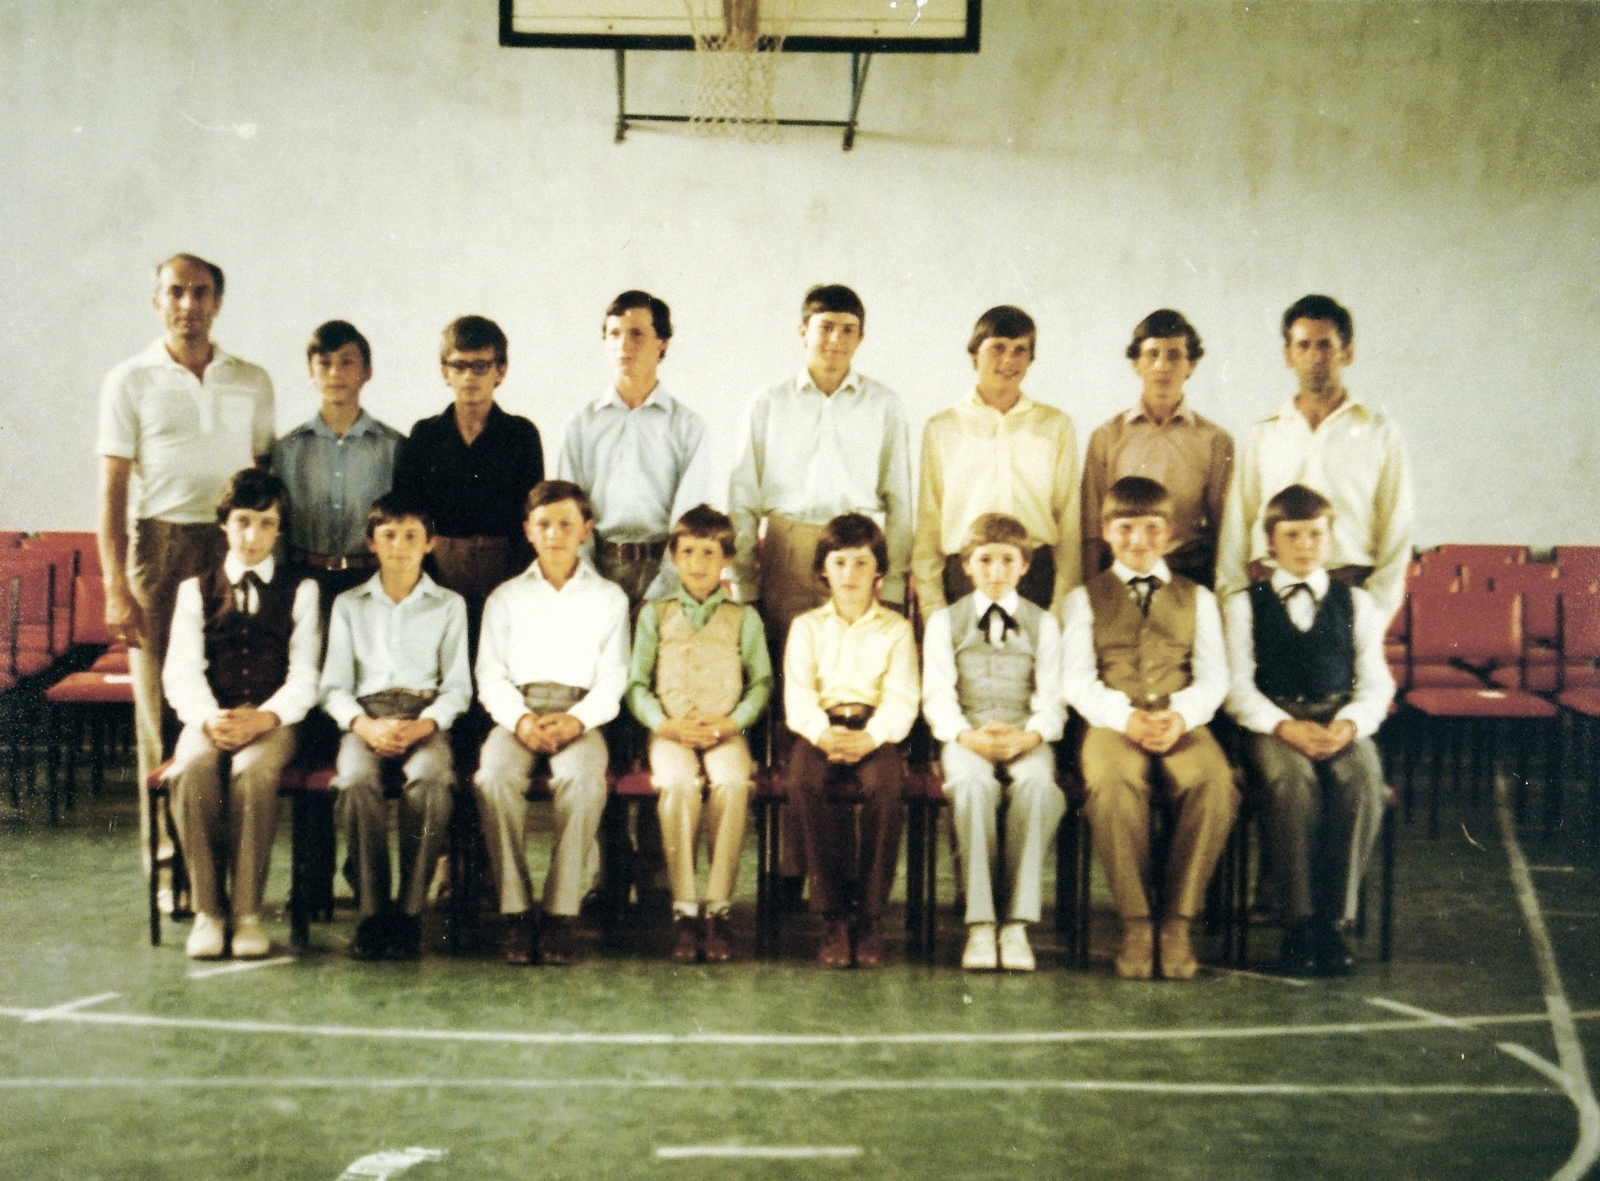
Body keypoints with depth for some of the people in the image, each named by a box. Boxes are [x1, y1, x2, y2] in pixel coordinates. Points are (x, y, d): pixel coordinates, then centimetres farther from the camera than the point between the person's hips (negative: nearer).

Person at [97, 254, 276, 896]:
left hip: (236, 549, 2)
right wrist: (116, 587, -7)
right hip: (160, 547, -2)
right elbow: (111, 490, 1)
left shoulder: (253, 383, 12)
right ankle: (171, 870, 5)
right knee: (162, 707, -1)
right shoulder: (130, 381, 5)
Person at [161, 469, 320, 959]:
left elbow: (304, 677, 3)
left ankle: (247, 910, -26)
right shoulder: (196, 589, 16)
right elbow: (181, 672, 4)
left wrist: (264, 718, -17)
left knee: (253, 771, -34)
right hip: (210, 718, 1)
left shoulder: (300, 591, 13)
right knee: (192, 770, -32)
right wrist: (207, 719, -17)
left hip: (273, 720, -1)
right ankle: (207, 909, -22)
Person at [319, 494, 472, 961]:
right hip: (365, 717, 1)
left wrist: (424, 726, -11)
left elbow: (458, 686, 8)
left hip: (425, 717, -1)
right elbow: (334, 686, 10)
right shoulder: (349, 605, 18)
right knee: (357, 779, -34)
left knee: (430, 779, -35)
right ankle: (372, 912, -26)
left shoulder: (449, 605, 16)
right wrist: (364, 725, -11)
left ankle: (411, 911, -29)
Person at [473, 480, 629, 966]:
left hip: (579, 716, -1)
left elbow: (612, 681, 6)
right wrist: (520, 720, -12)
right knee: (495, 777, -32)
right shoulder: (505, 598, 16)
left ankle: (560, 915, -30)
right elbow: (490, 676, 8)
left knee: (583, 780, -35)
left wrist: (576, 720, -13)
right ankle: (516, 913, -27)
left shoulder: (608, 598, 14)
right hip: (517, 714, 1)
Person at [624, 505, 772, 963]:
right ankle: (684, 910, -30)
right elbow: (637, 683, 10)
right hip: (670, 731, 0)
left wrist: (733, 721, -8)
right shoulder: (655, 614, 16)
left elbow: (761, 682, 10)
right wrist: (663, 723, -8)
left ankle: (718, 908, -29)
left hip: (725, 732, 0)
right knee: (678, 783, -34)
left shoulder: (744, 618, 16)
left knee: (732, 782, -33)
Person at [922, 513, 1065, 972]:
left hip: (1026, 736, 1)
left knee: (1037, 782, -35)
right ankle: (979, 923, -34)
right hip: (966, 736, 0)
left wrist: (1029, 736, -18)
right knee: (974, 781, -36)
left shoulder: (1043, 624, 15)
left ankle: (1017, 924, -32)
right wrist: (967, 736, -19)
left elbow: (1051, 698, 4)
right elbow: (937, 696, 2)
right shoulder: (944, 622, 13)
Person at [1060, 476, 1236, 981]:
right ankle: (1134, 923, -24)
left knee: (1214, 781, -34)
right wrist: (1125, 716, -15)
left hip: (1182, 724, 1)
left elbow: (1213, 675, 9)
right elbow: (1077, 679, 4)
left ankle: (1177, 920, -21)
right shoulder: (1085, 598, 18)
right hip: (1112, 723, -1)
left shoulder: (1197, 598, 22)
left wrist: (1181, 715, -14)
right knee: (1112, 782, -37)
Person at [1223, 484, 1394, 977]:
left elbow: (1375, 682, 9)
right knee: (1293, 777, -36)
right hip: (1273, 721, -2)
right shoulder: (1245, 605, 14)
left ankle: (1334, 921, -26)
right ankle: (1298, 922, -28)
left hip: (1341, 719, 2)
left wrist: (1350, 724, -13)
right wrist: (1286, 726, -16)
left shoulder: (1357, 603, 19)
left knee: (1363, 778, -33)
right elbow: (1238, 686, 2)